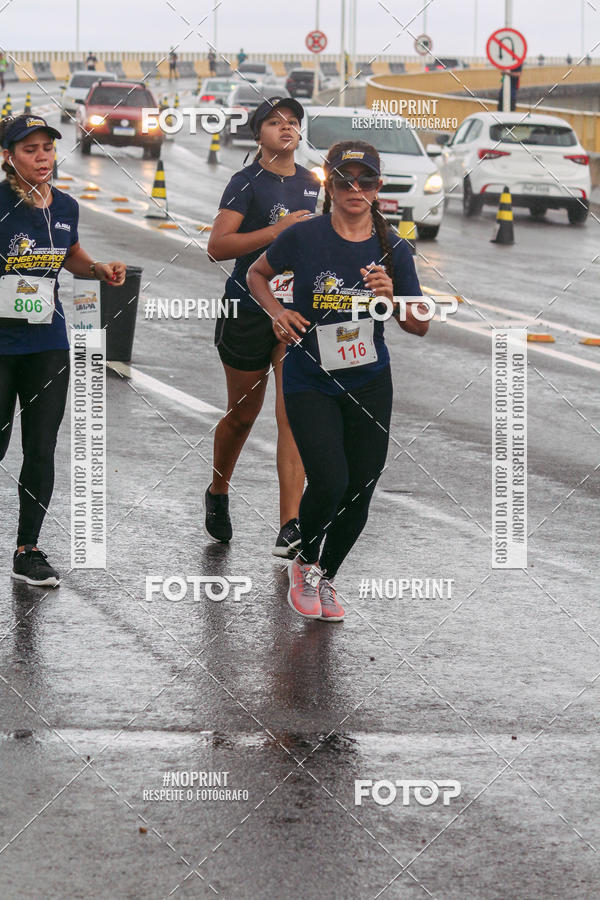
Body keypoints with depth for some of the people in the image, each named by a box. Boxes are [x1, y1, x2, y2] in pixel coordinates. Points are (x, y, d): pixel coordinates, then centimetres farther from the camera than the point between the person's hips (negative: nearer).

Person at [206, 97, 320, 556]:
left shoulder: (312, 183, 9)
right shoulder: (248, 182, -7)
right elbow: (217, 246, -17)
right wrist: (278, 230, -22)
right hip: (249, 308, -3)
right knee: (242, 415, 11)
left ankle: (290, 527, -16)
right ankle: (218, 494, 39)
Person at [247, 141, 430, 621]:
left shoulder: (394, 249, -3)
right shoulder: (304, 237, -10)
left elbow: (419, 326, 1)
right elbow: (257, 274, 8)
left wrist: (391, 298, -19)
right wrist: (278, 311, -10)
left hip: (370, 384, 3)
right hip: (310, 383, -3)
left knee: (359, 491, 4)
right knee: (329, 483, -17)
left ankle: (325, 577, 28)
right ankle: (304, 562, 13)